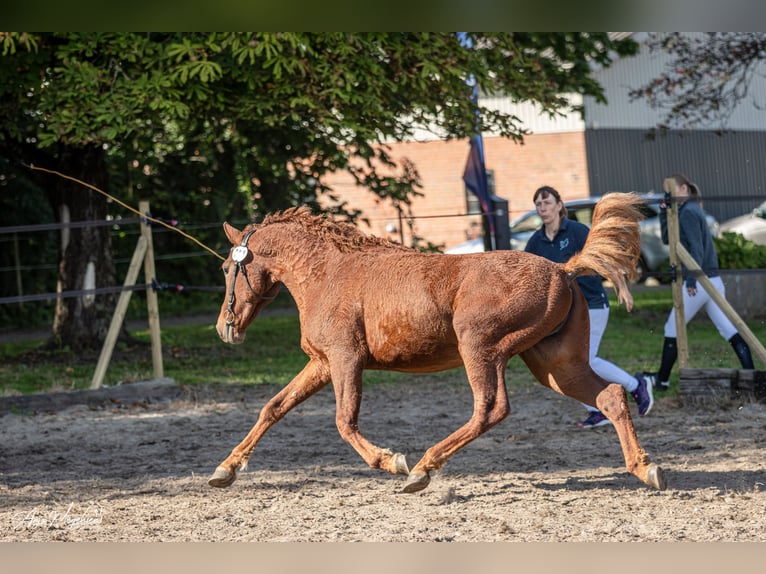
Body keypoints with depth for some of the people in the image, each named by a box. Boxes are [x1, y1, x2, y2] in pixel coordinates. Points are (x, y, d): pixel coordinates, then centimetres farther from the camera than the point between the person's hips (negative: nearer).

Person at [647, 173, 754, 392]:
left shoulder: (689, 212, -10)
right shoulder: (687, 211, 18)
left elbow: (696, 248, -19)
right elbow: (667, 239, 22)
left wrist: (691, 279, -24)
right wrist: (664, 214, 9)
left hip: (698, 282, -9)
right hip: (713, 281, 9)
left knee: (672, 329, 4)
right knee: (729, 330, 2)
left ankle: (662, 379, 12)